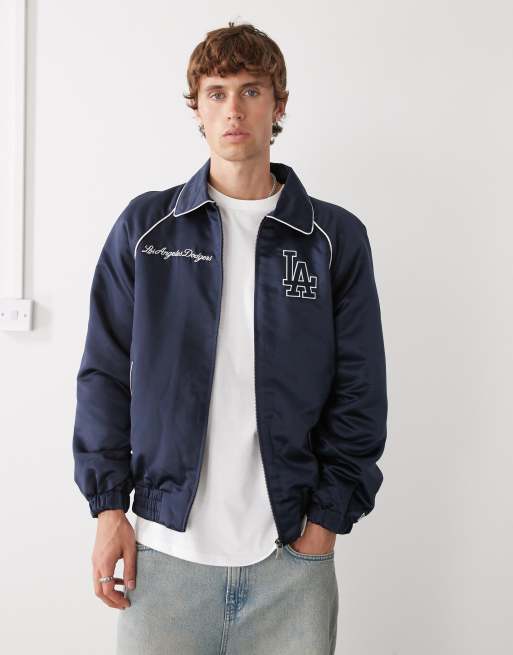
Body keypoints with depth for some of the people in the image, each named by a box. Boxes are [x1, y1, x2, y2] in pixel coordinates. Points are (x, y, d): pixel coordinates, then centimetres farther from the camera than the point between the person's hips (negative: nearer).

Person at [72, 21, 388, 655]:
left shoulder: (336, 238, 3)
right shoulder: (144, 226, 5)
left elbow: (359, 393, 3)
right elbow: (105, 373, 5)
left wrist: (327, 520, -3)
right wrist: (109, 507, -1)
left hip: (292, 555, 0)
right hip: (164, 549, 0)